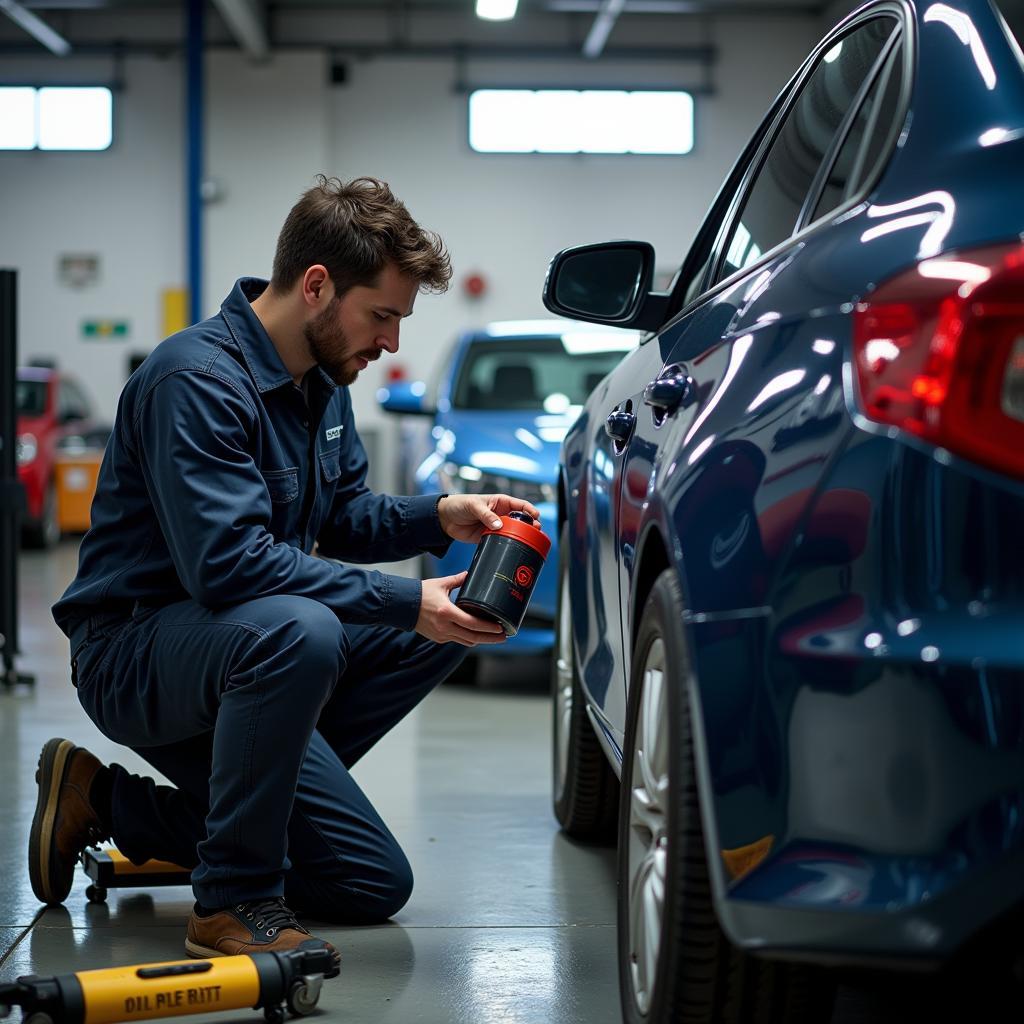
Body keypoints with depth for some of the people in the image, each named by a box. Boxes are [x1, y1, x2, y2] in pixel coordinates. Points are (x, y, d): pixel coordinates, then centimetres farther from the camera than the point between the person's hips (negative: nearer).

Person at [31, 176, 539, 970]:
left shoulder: (323, 382, 6)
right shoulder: (199, 378, -23)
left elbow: (341, 514, 18)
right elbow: (227, 561, -32)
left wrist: (440, 516, -3)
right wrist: (401, 602, -31)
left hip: (237, 649, 9)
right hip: (133, 654, -9)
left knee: (376, 885, 3)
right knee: (297, 630, -40)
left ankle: (117, 806, 10)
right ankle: (235, 901, -24)